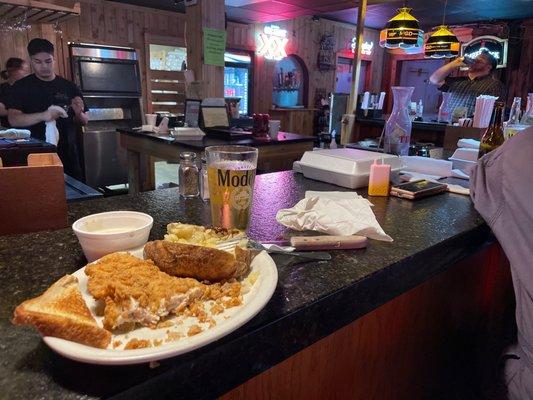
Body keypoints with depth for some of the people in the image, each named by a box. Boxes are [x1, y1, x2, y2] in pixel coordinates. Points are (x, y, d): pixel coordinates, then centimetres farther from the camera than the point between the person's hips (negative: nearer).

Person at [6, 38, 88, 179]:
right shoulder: (21, 87, 1)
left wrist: (79, 113, -12)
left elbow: (85, 121, 11)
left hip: (68, 156, 2)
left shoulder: (69, 87, 7)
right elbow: (13, 119, -9)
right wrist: (43, 116, -26)